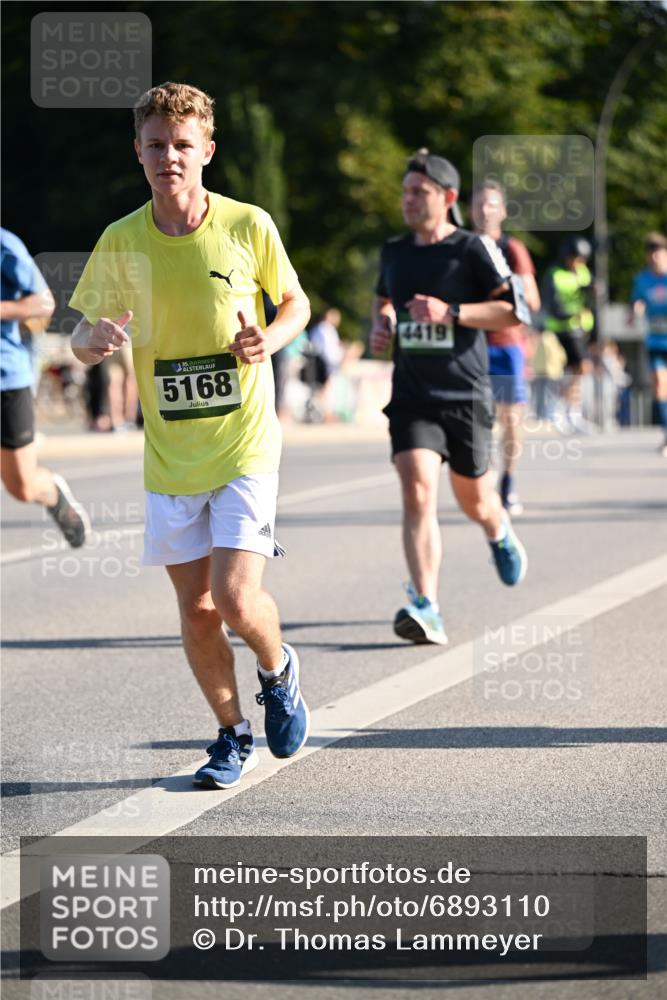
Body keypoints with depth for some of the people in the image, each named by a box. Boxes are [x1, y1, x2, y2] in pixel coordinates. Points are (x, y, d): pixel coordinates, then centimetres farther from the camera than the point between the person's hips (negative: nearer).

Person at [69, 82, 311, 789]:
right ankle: (233, 736, 26)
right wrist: (93, 339, -19)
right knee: (195, 610, 6)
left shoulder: (248, 226, -7)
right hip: (168, 459, 3)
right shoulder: (120, 242, -2)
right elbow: (83, 339, 6)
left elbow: (295, 302, 8)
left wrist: (271, 339, -14)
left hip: (245, 447, -3)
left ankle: (278, 671, 20)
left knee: (236, 600, -13)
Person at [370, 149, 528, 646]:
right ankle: (426, 610, -24)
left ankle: (501, 534, 50)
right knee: (418, 493, -17)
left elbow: (513, 310, -10)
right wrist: (381, 323, 7)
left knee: (473, 499, 11)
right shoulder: (394, 252, 10)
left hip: (465, 397, -2)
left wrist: (450, 313, -19)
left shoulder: (474, 249, -6)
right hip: (411, 396, 2)